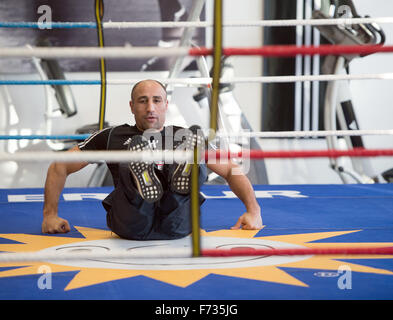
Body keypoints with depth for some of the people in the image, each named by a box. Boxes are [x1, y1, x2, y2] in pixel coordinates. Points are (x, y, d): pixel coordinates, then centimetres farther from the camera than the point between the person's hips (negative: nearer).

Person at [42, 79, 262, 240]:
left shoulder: (185, 138, 27)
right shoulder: (113, 137, 24)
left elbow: (232, 171, 26)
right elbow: (60, 167, 25)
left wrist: (253, 210, 11)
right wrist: (51, 215, 14)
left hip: (176, 221, 1)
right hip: (131, 224, -1)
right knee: (138, 146, -26)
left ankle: (184, 177, -45)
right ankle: (143, 186, -55)